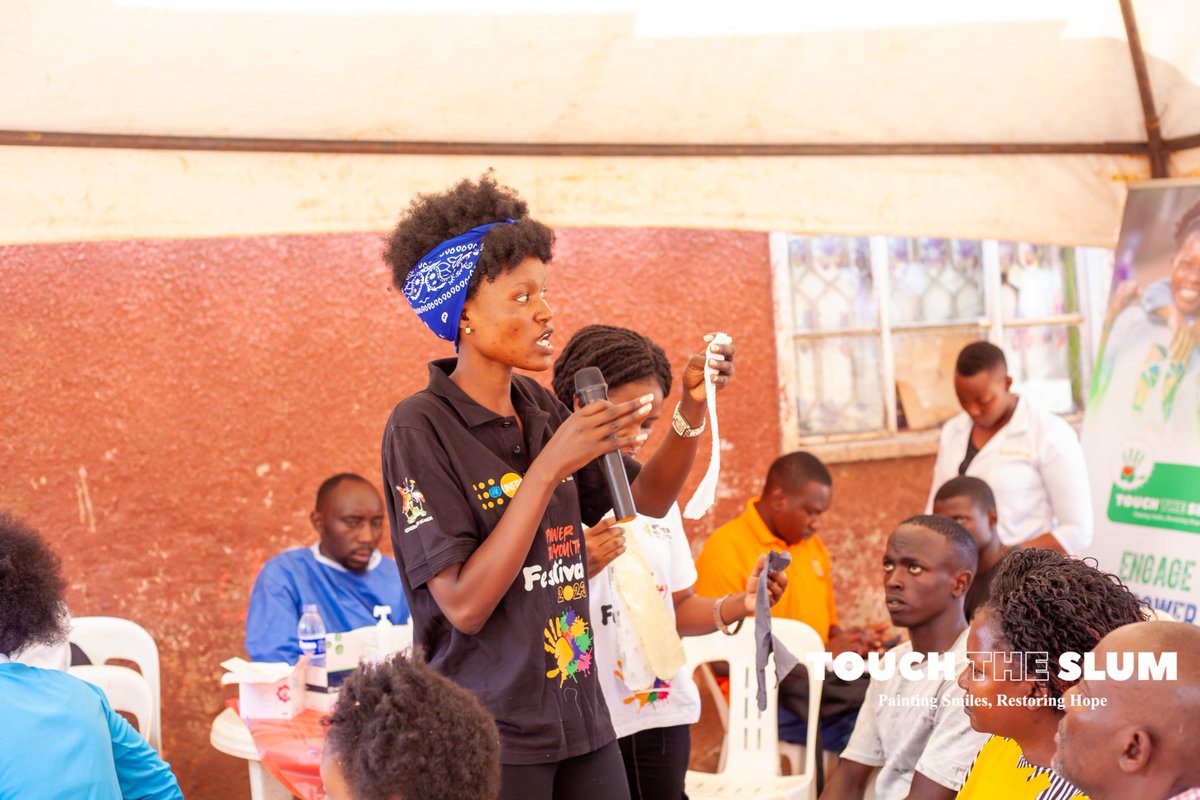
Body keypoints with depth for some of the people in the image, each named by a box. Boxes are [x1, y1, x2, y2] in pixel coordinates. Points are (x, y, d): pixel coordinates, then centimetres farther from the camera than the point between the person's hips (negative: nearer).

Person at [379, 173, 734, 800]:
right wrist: (548, 469, -23)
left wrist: (691, 407, -1)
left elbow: (648, 498, 16)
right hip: (488, 739, -6)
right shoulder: (420, 427, -13)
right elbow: (464, 606, -20)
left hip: (580, 721, 6)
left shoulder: (538, 407, 6)